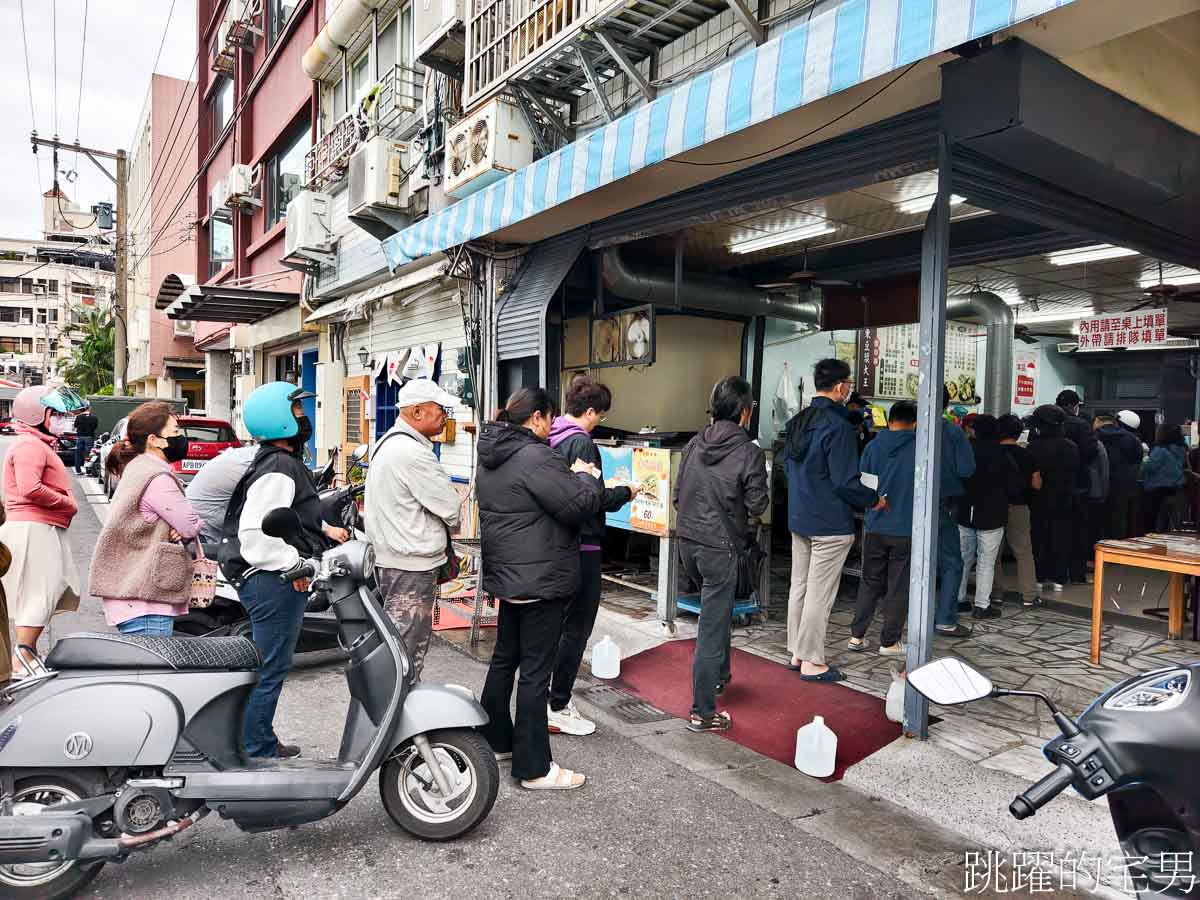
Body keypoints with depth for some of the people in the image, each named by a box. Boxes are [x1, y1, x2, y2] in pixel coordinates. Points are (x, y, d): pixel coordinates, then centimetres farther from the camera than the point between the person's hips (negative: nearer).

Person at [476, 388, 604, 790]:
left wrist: (572, 476, 14)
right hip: (539, 579, -10)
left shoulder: (491, 459, 12)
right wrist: (585, 477, -2)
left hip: (506, 574, 10)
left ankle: (494, 740, 34)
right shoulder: (536, 457, -20)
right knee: (535, 671, -2)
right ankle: (534, 768, 7)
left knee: (504, 659, 20)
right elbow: (579, 505, -22)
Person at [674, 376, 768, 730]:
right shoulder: (749, 452, -13)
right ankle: (702, 713, 8)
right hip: (720, 546, -6)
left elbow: (677, 495, 7)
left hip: (687, 541, 7)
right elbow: (757, 505, -10)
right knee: (712, 628, 1)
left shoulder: (694, 445, 4)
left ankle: (719, 675, 46)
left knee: (718, 610, 28)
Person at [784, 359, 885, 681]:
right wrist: (874, 500, -3)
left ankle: (797, 653, 26)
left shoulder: (797, 421, 7)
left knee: (799, 586, 15)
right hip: (830, 523, -8)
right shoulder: (837, 425, -19)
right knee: (820, 593, 1)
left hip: (799, 518, 8)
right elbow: (845, 483, -19)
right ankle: (812, 662, 10)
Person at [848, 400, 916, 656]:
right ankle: (889, 642, 14)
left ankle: (856, 636, 15)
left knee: (869, 583, 14)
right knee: (898, 588, 7)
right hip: (906, 529, -2)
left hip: (875, 527, 3)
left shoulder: (873, 446, 0)